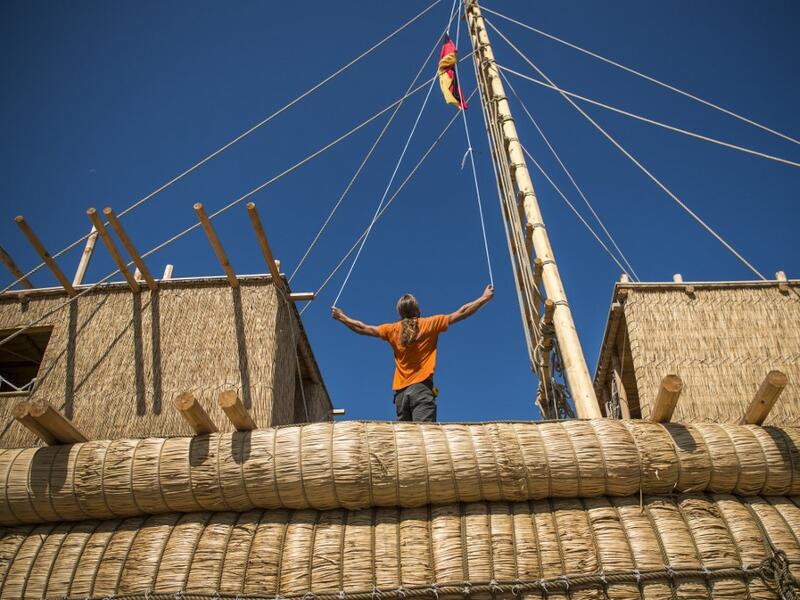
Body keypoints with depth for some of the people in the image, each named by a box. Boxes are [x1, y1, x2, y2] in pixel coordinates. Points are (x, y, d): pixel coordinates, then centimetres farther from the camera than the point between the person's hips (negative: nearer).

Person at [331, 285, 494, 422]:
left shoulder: (393, 330, 12)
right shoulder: (430, 323, 4)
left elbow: (362, 328, 22)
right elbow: (461, 313, 7)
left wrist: (341, 317, 37)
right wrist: (485, 297, 17)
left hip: (400, 392, 4)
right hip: (421, 388, -4)